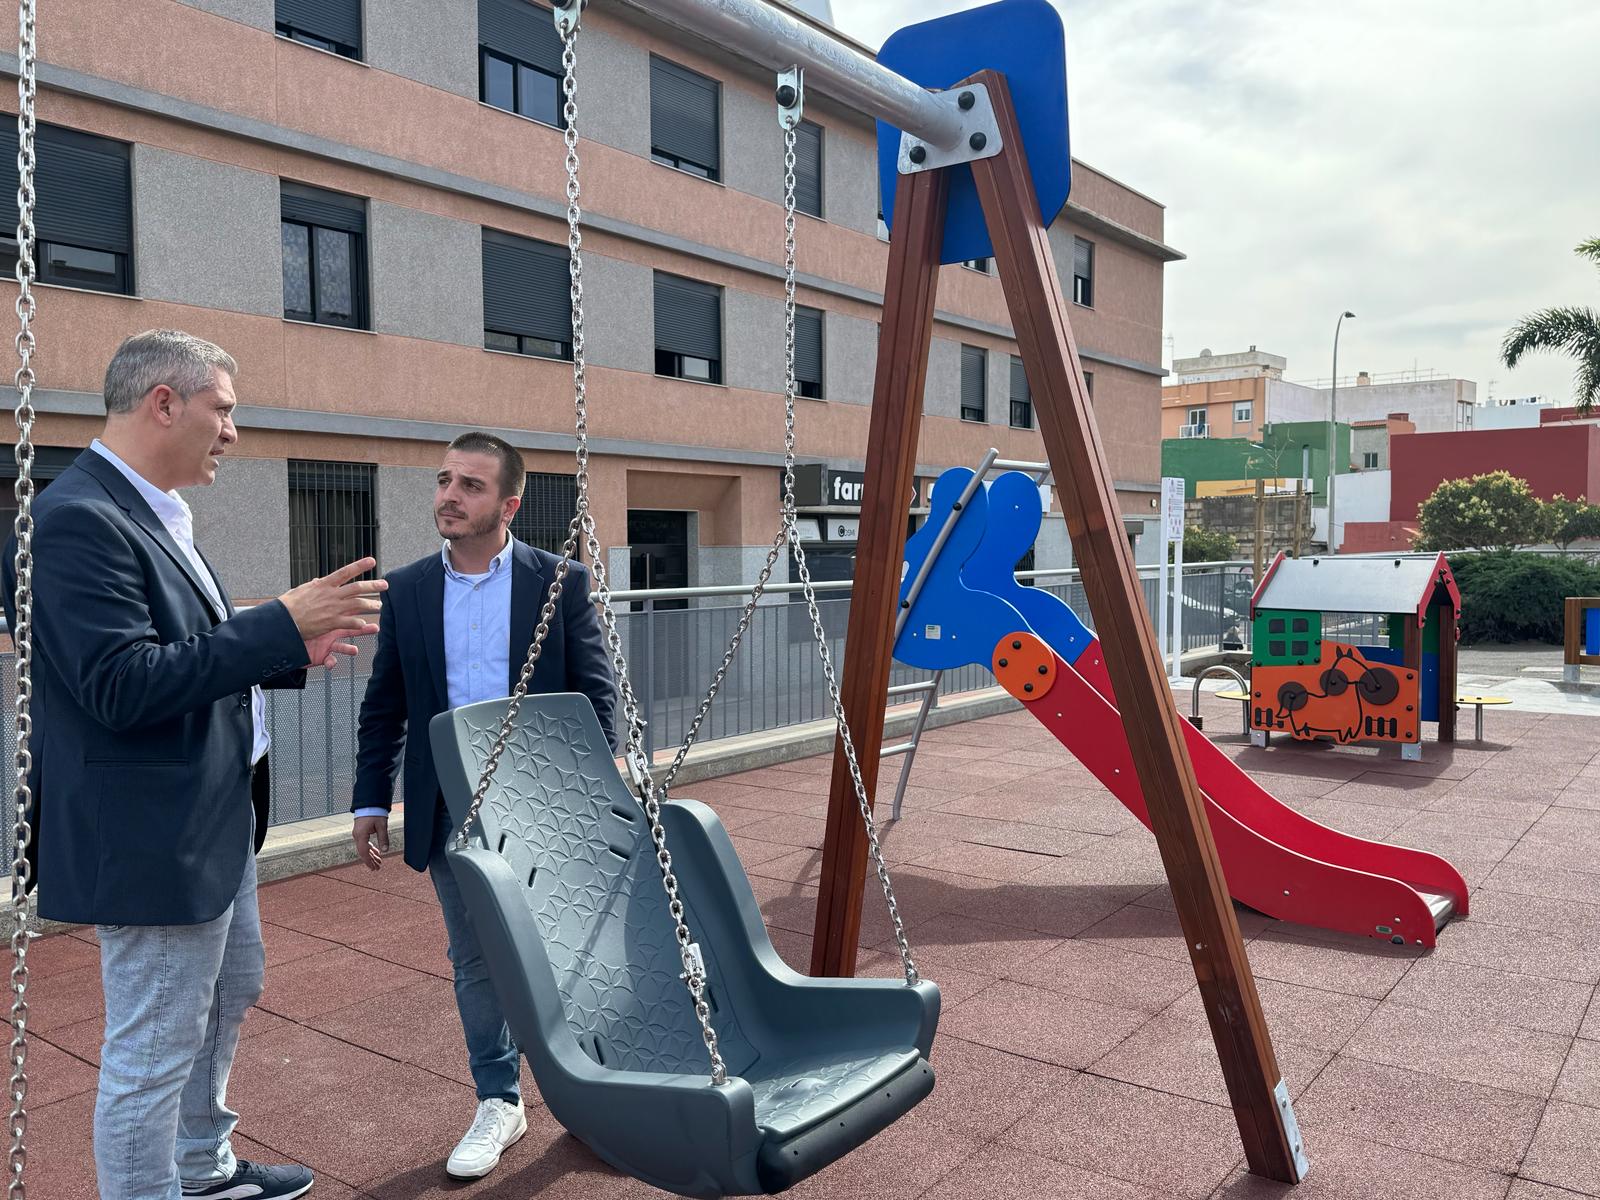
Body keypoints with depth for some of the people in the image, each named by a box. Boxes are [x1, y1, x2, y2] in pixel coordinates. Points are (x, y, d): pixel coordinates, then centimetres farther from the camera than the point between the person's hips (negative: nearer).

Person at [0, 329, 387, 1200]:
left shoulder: (150, 513, 10)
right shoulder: (76, 519, -21)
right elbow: (123, 685, -28)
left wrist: (292, 648, 1)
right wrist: (280, 623, -26)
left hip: (213, 824, 11)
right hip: (153, 839, -11)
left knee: (231, 993, 26)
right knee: (152, 1053, 4)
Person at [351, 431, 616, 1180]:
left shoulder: (560, 582, -5)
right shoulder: (407, 591, 3)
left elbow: (596, 694, -5)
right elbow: (383, 708, 8)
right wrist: (371, 802, 5)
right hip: (451, 811, 3)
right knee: (475, 960, 12)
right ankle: (499, 1103, 30)